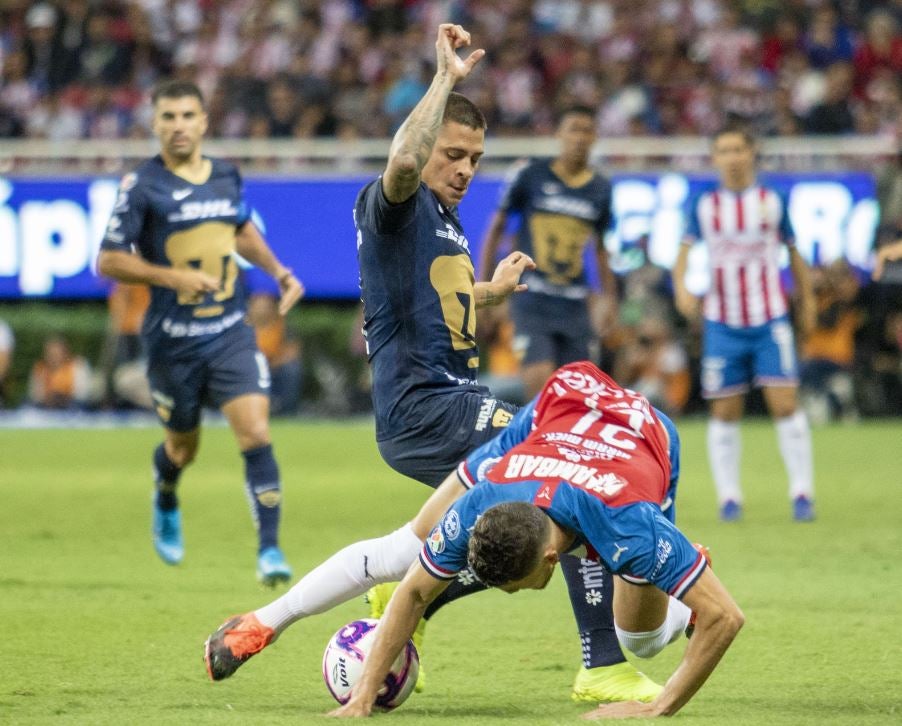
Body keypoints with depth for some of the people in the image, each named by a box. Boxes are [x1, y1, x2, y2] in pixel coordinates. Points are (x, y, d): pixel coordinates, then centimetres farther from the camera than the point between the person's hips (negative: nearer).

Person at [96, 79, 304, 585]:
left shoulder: (227, 176, 6)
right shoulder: (142, 185, -9)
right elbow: (109, 261, -9)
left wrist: (278, 270, 11)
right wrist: (172, 277, -20)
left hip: (231, 333, 2)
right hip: (173, 340, -2)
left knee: (256, 434, -15)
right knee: (183, 448, 13)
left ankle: (270, 549, -13)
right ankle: (166, 503, 49)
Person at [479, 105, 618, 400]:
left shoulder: (601, 189, 8)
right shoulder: (530, 174, -2)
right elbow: (497, 227, 4)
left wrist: (609, 296, 12)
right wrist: (482, 285, 1)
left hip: (574, 304, 4)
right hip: (532, 297, -4)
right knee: (540, 376, -19)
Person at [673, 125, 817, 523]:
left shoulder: (772, 201, 3)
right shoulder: (705, 206, 4)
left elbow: (793, 252, 12)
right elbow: (684, 249, 1)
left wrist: (807, 300, 15)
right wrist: (680, 286, -18)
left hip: (770, 320, -1)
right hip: (722, 324, 1)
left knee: (784, 403, -10)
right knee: (724, 412, 2)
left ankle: (802, 492, -4)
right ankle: (728, 497, 11)